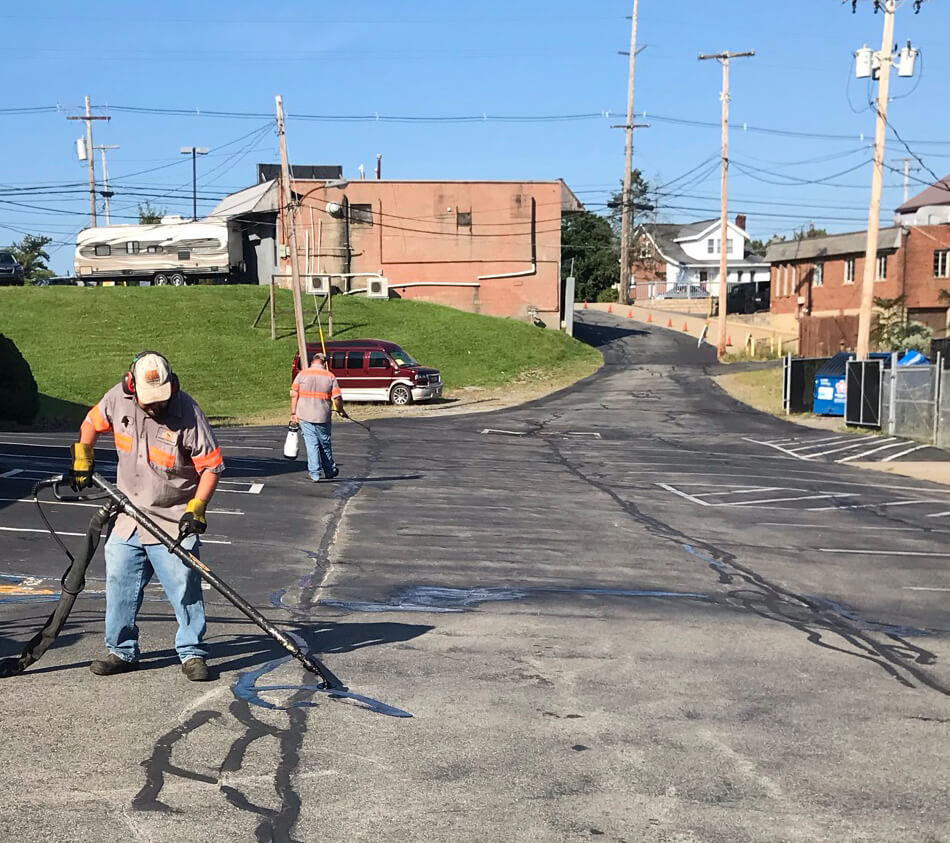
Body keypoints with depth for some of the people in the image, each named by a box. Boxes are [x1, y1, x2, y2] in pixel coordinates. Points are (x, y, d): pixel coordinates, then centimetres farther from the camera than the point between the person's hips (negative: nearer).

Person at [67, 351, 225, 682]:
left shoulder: (187, 412, -20)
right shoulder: (118, 398, -8)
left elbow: (211, 465, -15)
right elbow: (92, 422, 15)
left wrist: (196, 507, -22)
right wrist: (82, 459, 10)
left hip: (173, 521, -5)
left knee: (184, 587, -5)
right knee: (120, 584, 10)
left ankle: (193, 654, 9)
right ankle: (122, 652, 24)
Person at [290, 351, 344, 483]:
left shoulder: (302, 374, 2)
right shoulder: (330, 376, 1)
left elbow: (294, 395, -3)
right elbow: (337, 398, -4)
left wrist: (293, 413, 0)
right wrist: (340, 410, 13)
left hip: (304, 416, 0)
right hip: (323, 417, 0)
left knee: (311, 444, 3)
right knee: (325, 444, 15)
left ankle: (315, 474, -1)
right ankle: (330, 471, 28)